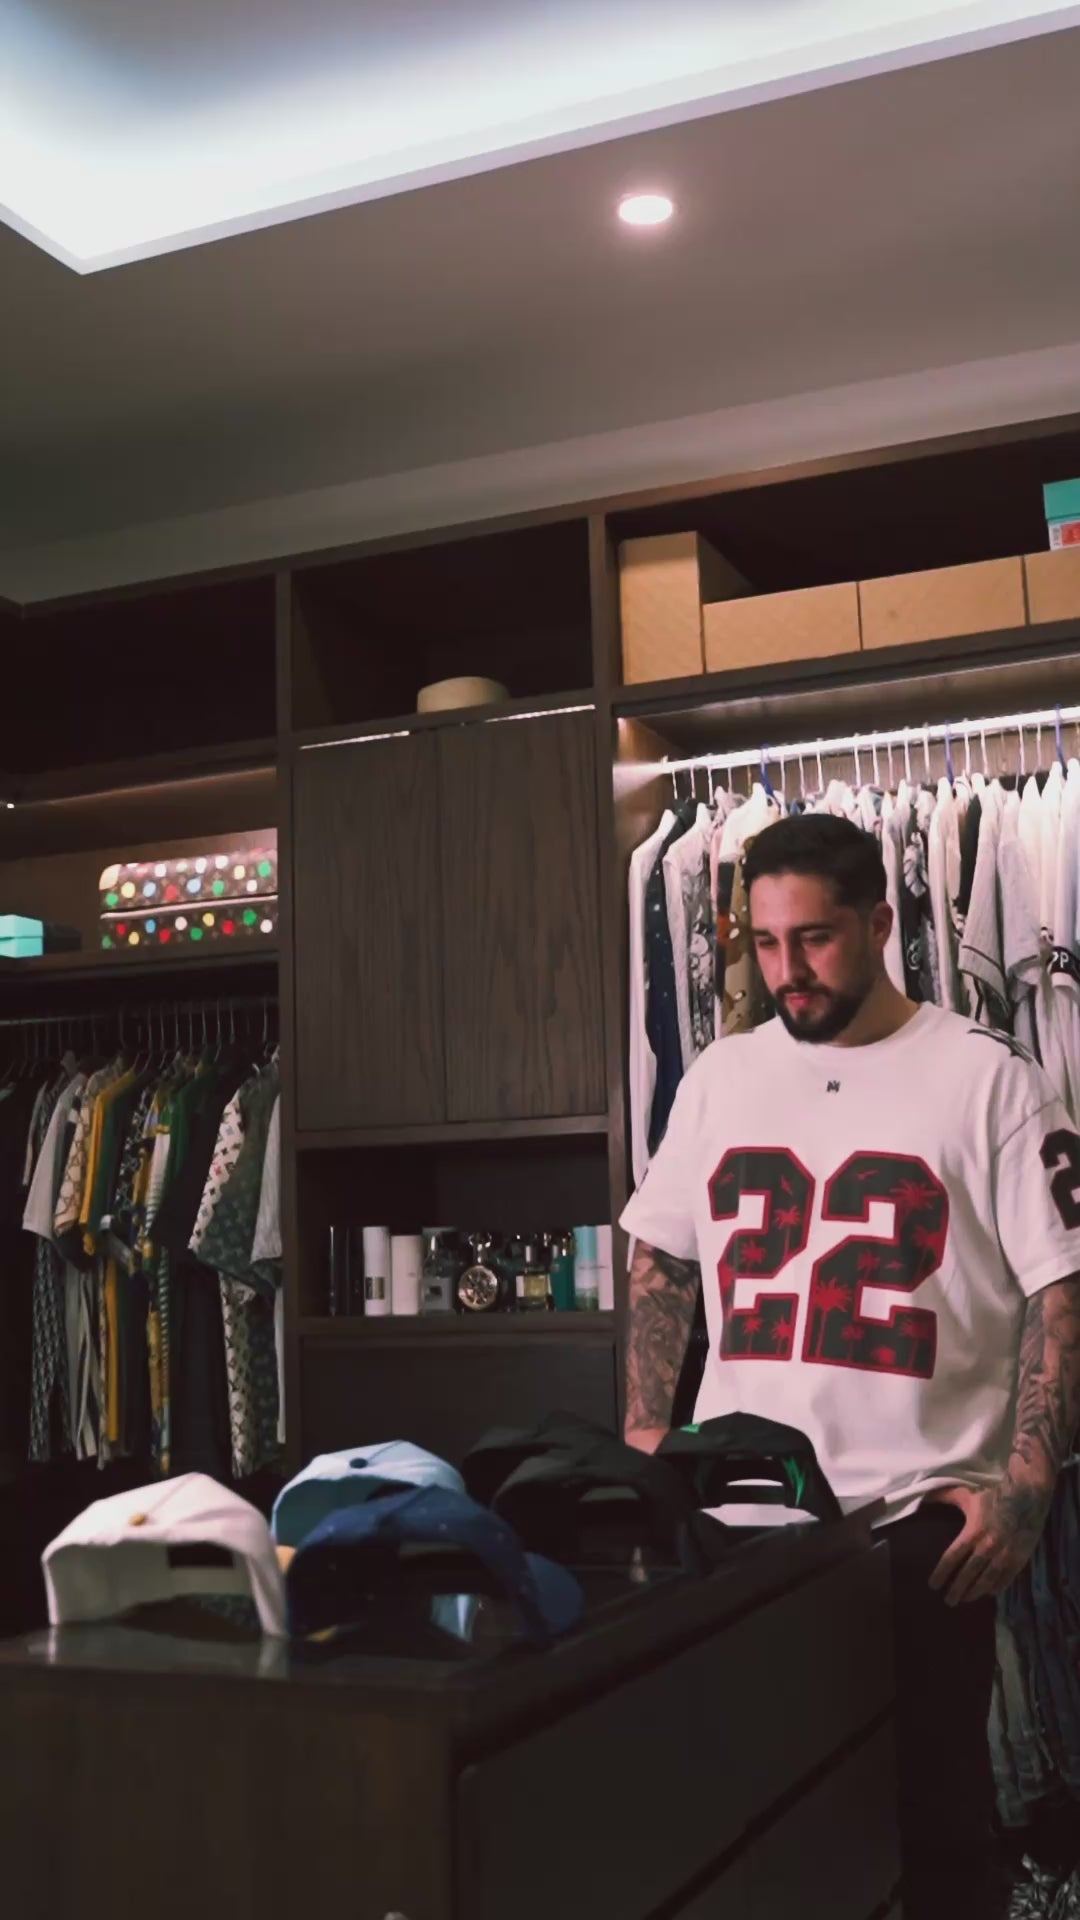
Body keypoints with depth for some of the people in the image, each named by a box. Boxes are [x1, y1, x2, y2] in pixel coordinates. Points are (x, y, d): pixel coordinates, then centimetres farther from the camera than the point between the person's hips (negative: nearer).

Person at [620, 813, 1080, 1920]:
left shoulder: (984, 1077, -5)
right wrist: (643, 1435, 5)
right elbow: (660, 1264, 14)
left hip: (921, 1519, -3)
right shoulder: (719, 1076, 7)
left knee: (931, 1801, 9)